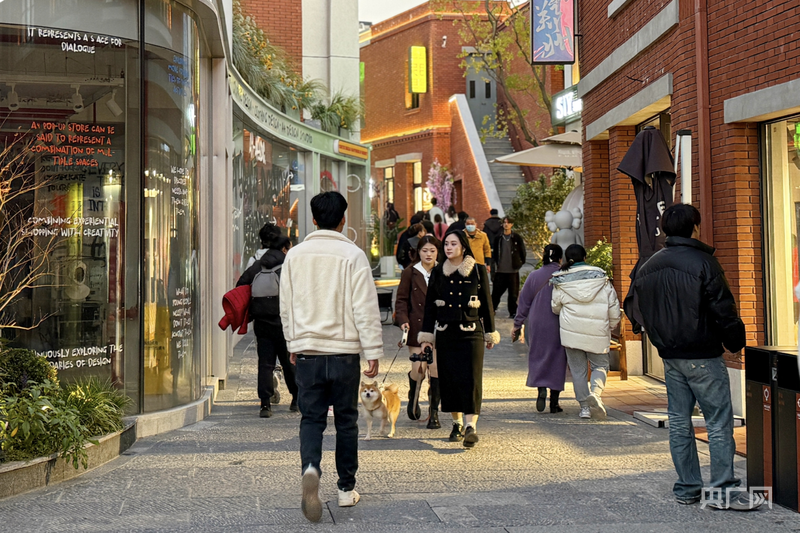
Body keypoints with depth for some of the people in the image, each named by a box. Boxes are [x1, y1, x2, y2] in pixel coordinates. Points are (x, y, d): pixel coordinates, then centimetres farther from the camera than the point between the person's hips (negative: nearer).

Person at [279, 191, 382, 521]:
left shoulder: (295, 255, 4)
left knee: (311, 418, 7)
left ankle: (310, 467, -20)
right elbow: (366, 308, -10)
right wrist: (373, 352, -6)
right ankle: (347, 488, 19)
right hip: (344, 351, -2)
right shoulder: (353, 255, -8)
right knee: (346, 420, 11)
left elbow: (286, 306, 12)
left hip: (307, 351, 2)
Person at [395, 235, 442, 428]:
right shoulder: (409, 273, 3)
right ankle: (413, 398, 30)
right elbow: (401, 300, 3)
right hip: (417, 328, -1)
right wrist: (403, 320, -11)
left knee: (436, 369, -3)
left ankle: (434, 412, 8)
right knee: (418, 370, -3)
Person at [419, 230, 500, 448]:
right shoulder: (438, 272, 6)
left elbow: (486, 303, 6)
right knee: (448, 378, 4)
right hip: (445, 333, 3)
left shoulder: (478, 271, 1)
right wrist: (426, 335, 5)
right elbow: (429, 305, 8)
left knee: (471, 377, -9)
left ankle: (471, 426, -14)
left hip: (471, 332, -2)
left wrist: (490, 333, 7)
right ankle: (457, 423, 17)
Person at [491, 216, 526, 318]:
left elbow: (523, 252, 6)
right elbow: (494, 251, 17)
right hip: (500, 271, 2)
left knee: (513, 293, 3)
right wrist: (497, 262, 11)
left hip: (513, 270, -2)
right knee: (496, 292, 5)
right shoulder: (498, 238, 6)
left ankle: (513, 312, 12)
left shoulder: (517, 238, 0)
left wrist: (520, 263, 3)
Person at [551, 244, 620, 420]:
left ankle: (584, 406, 7)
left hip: (571, 331, 0)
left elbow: (555, 308, 10)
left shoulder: (561, 282, -1)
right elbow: (614, 308, 3)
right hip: (598, 333, 0)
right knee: (600, 365, 13)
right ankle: (595, 392, -14)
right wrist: (610, 327, 19)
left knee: (578, 369, 9)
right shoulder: (601, 278, 0)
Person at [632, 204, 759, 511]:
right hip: (703, 355, -7)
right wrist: (734, 342, 1)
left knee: (679, 419, 11)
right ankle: (722, 490, -2)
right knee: (719, 420, -1)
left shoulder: (648, 267, 8)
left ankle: (686, 488, 16)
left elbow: (644, 313, 13)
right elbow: (723, 309, -12)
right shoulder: (702, 262, -13)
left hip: (669, 355, 7)